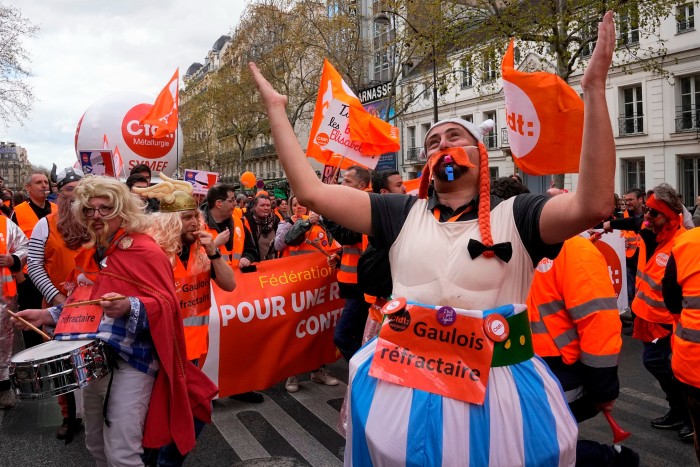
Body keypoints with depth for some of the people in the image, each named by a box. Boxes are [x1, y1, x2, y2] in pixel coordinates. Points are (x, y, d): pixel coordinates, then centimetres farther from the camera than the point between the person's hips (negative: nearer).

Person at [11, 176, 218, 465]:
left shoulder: (144, 250, -12)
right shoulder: (89, 255, 12)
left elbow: (167, 303, -20)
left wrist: (129, 307, -36)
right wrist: (48, 315, 10)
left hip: (132, 357, -8)